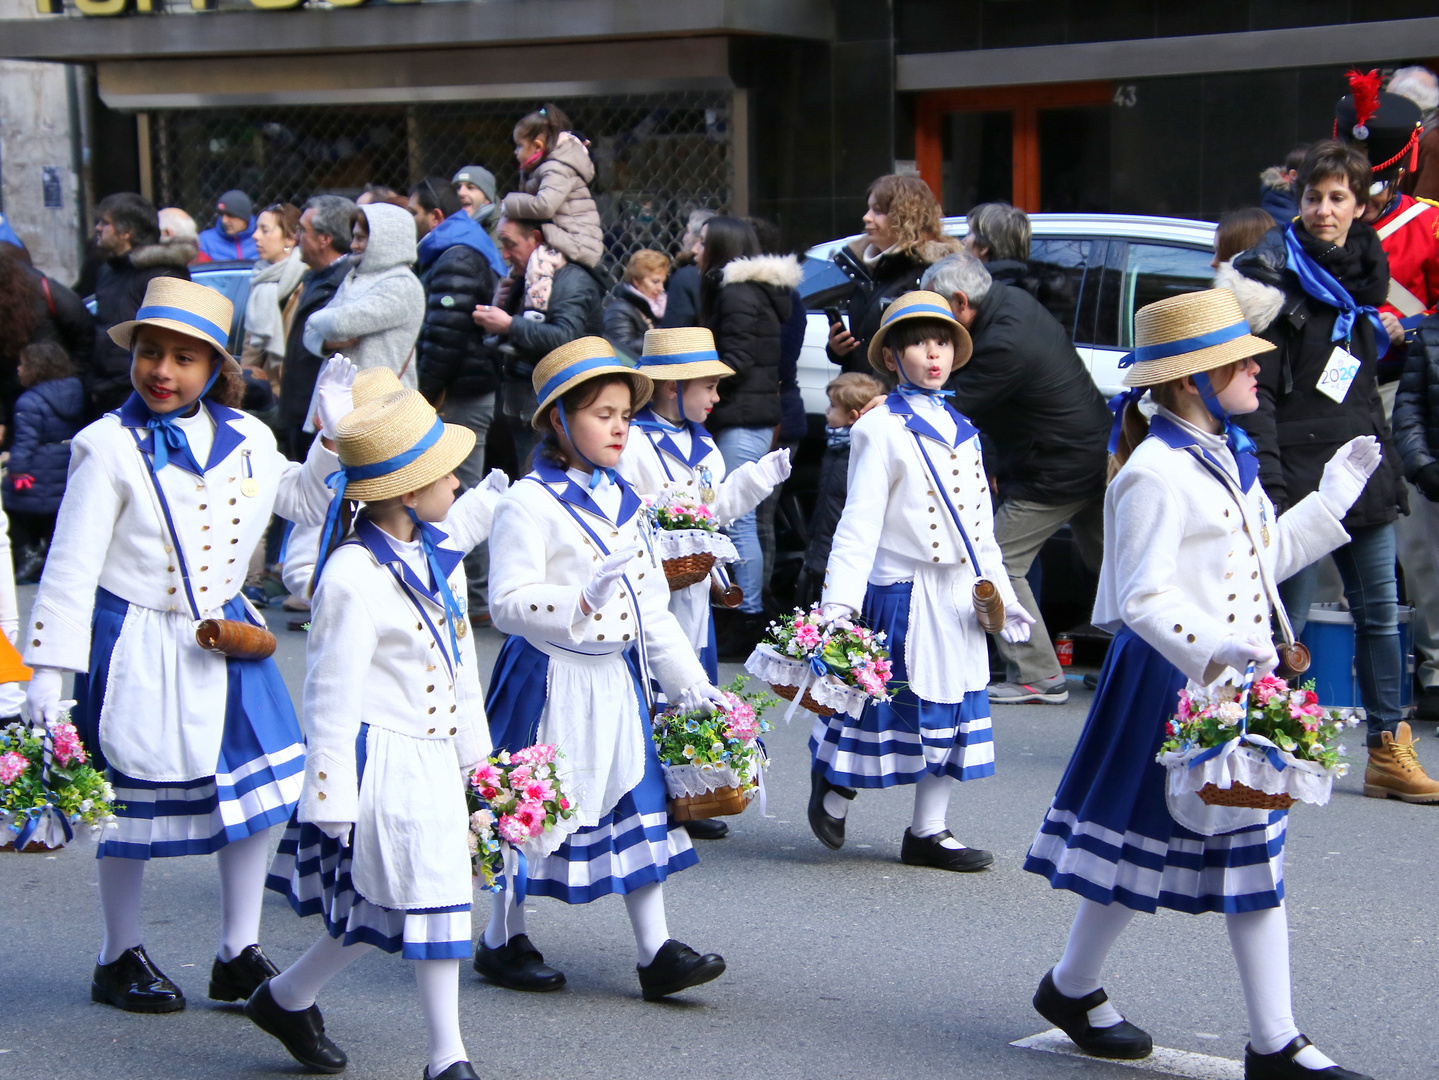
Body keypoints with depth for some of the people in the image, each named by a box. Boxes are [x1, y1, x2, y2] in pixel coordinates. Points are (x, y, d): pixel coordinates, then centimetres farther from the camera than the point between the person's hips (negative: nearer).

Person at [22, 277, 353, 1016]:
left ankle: (238, 957, 19)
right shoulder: (110, 447, -12)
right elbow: (72, 565, -11)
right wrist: (48, 667, -12)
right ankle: (120, 960, 25)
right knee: (135, 803, 5)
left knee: (260, 788, 4)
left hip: (225, 642, 5)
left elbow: (301, 501, 21)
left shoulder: (245, 438, 2)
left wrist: (335, 434, 7)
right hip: (137, 649, -5)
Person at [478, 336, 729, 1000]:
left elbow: (652, 606, 18)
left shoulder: (621, 502, 12)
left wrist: (689, 680, 15)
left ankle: (656, 952, 9)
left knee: (641, 806, 5)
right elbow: (507, 604, -19)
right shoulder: (530, 504, -12)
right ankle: (502, 942, 21)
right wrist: (583, 600, -30)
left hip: (619, 678, 7)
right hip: (552, 681, -7)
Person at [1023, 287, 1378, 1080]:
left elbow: (1266, 559, 20)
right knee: (1146, 846, 5)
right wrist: (1211, 651, -36)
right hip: (1170, 683, -9)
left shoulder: (1227, 459, 12)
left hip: (1236, 681, 9)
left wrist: (1335, 491, 22)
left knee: (1253, 851, 8)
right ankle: (1070, 988, 29)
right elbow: (1142, 599, -23)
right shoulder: (1158, 473, -19)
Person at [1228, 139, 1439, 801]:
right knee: (1288, 618, -4)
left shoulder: (1365, 274, 13)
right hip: (1298, 473, -7)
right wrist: (1266, 485, -20)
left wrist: (1383, 463, 18)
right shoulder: (1278, 279, -8)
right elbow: (1256, 392, -13)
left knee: (1380, 612, 8)